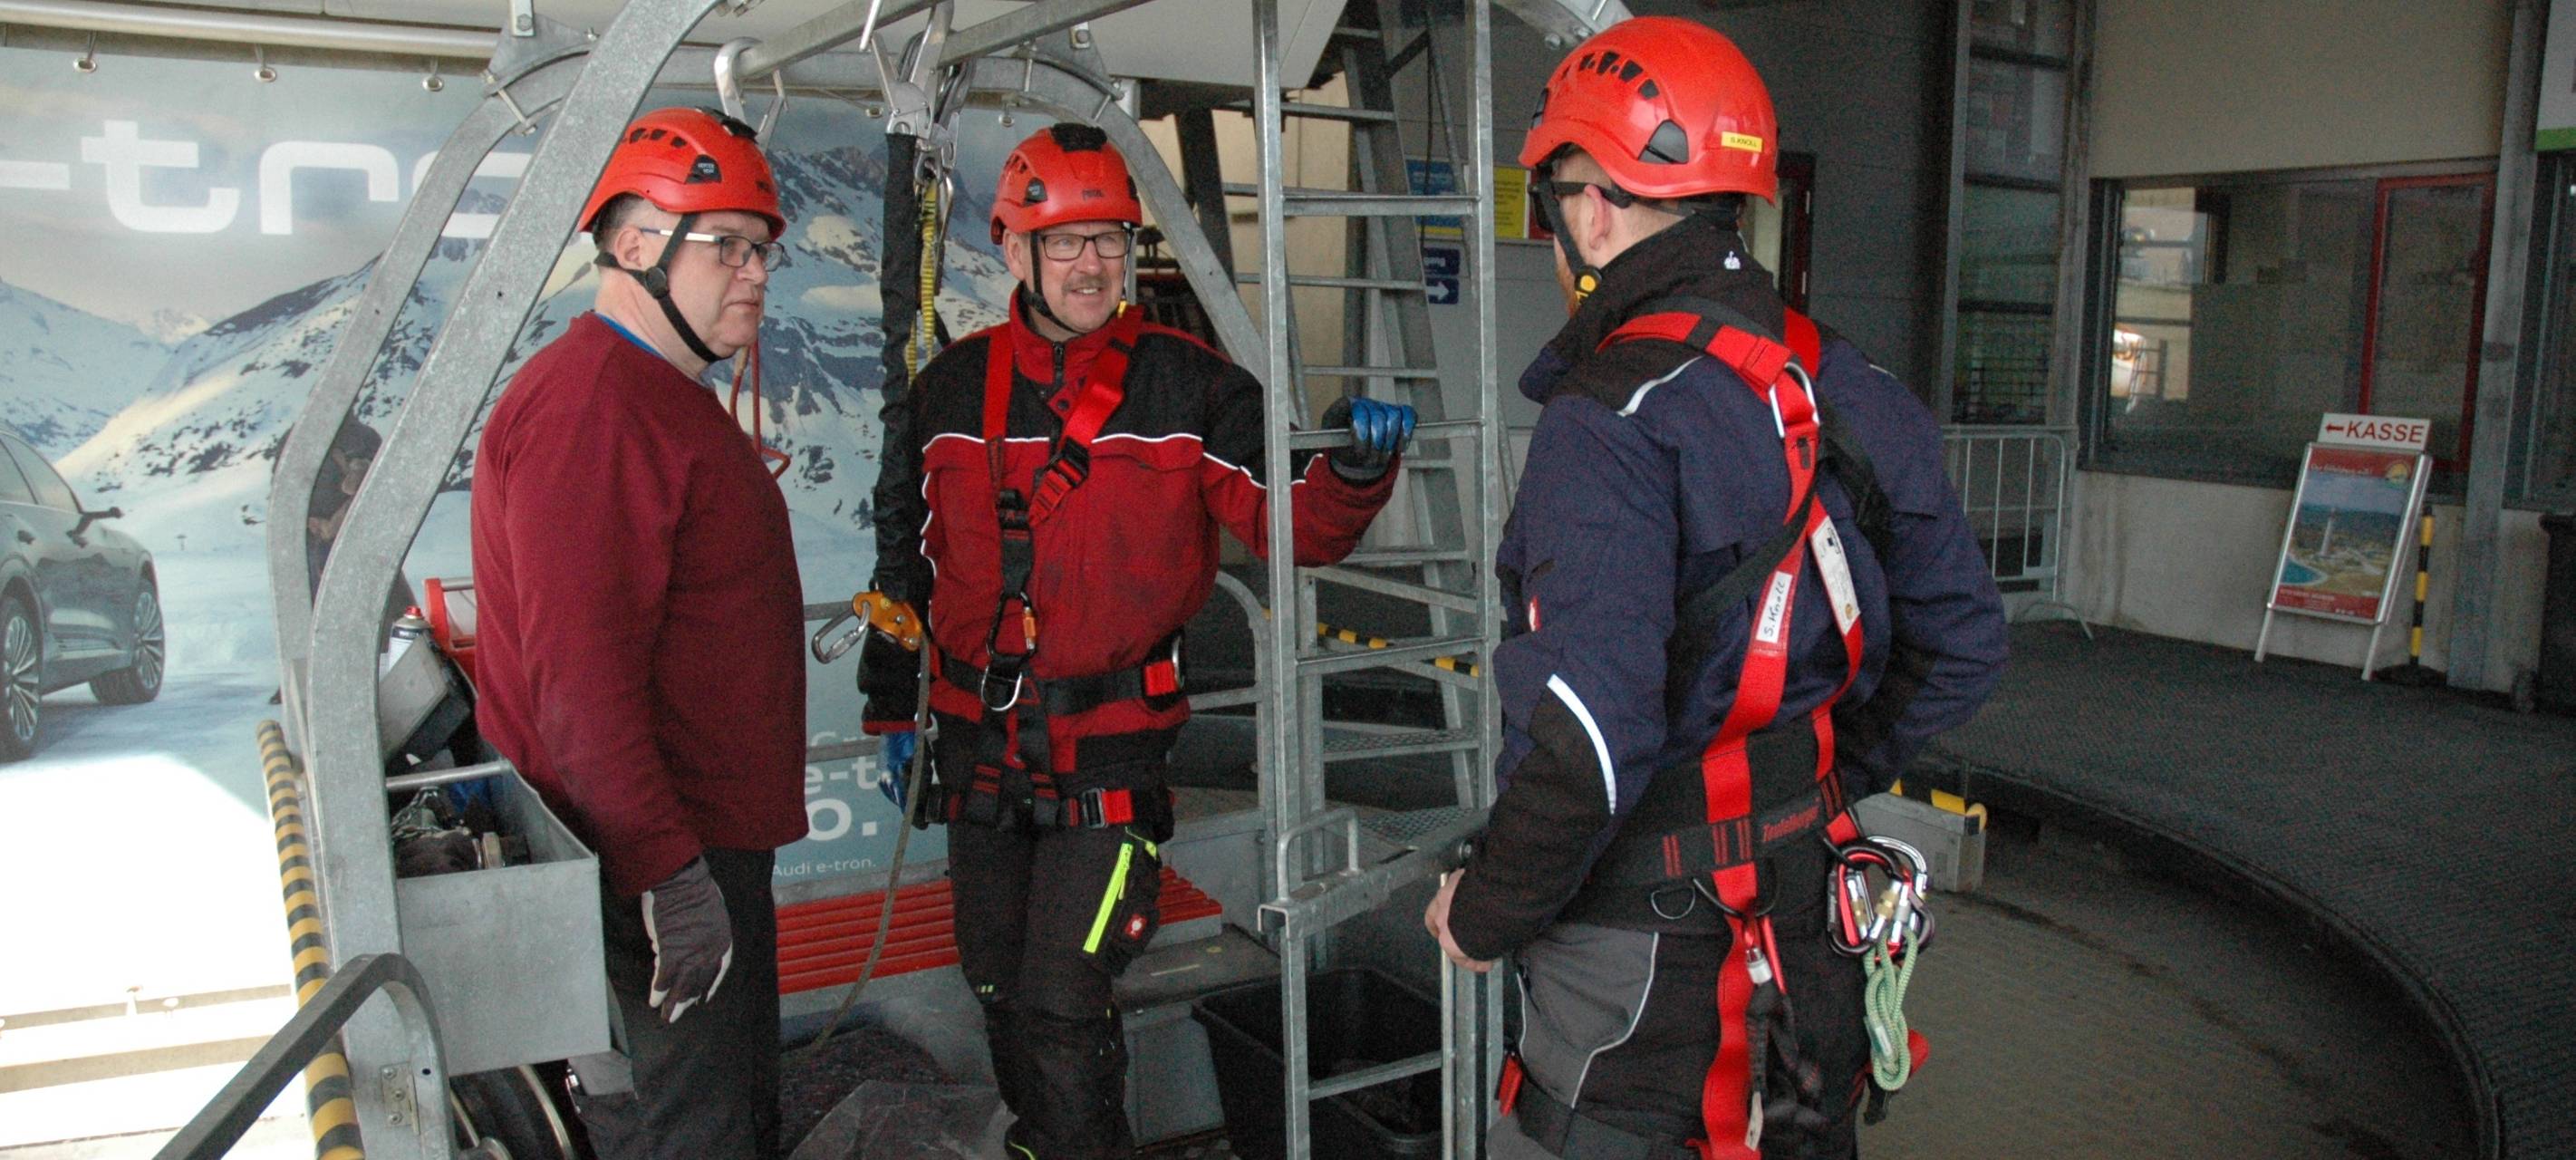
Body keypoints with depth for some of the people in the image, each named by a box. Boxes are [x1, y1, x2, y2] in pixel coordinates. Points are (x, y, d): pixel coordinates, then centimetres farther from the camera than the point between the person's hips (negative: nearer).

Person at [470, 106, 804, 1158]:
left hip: (710, 847, 11)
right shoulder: (588, 407, -19)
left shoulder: (666, 398, 17)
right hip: (653, 873, -11)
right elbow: (579, 667, -26)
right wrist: (666, 871, -27)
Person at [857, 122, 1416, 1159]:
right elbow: (906, 552, 13)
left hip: (1110, 754, -4)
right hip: (981, 742, 5)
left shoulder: (1186, 386, -6)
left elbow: (1293, 526, -10)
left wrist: (1355, 466, -30)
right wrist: (891, 703, 14)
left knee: (1063, 1003, -6)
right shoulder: (954, 389, 5)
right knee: (999, 987, 18)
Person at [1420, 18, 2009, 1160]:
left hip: (1642, 941, -8)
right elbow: (1961, 643, 11)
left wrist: (1484, 911, -15)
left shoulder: (1611, 417, -23)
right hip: (1805, 905, 8)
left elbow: (1593, 730, -30)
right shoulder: (1840, 384, 2)